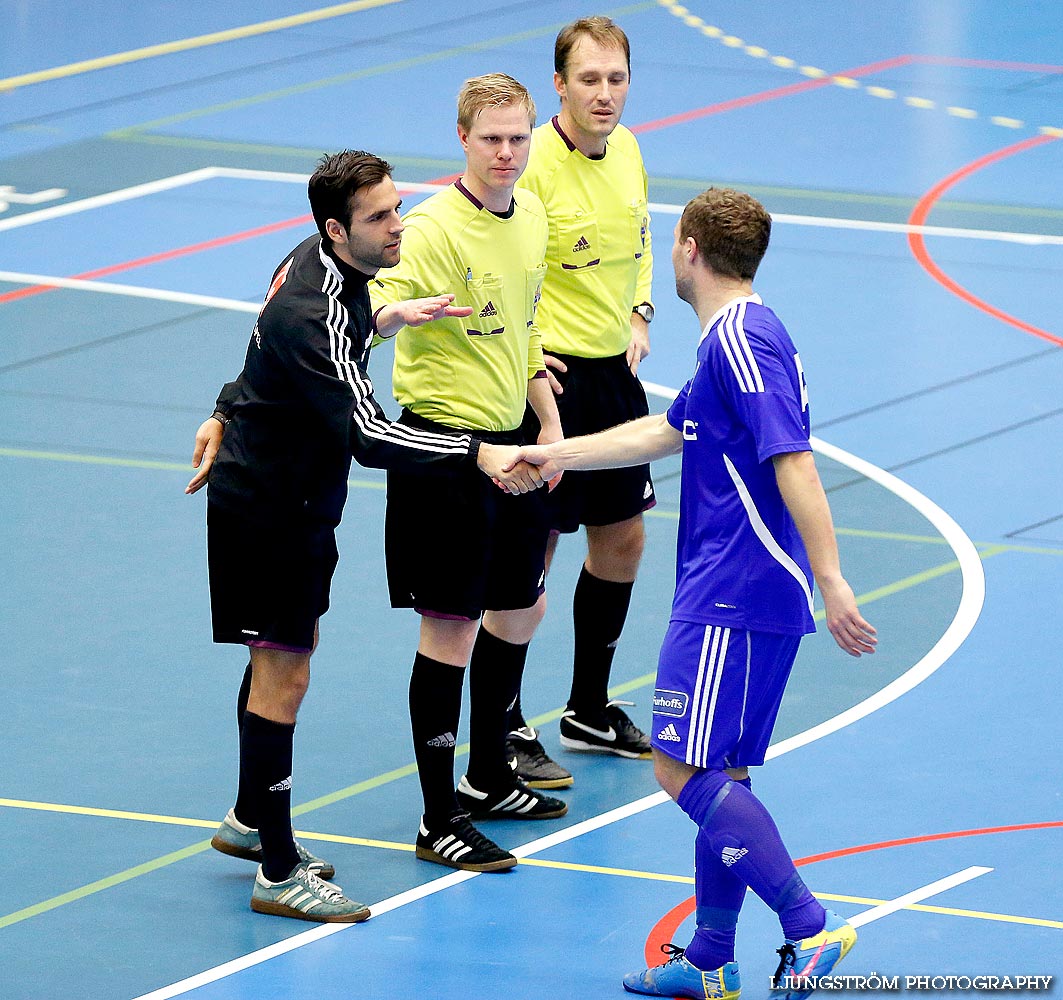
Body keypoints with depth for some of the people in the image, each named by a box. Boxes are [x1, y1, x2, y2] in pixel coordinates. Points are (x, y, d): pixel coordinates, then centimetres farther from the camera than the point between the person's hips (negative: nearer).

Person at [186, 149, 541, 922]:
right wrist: (477, 453, -41)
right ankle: (279, 874, -1)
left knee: (282, 653, 21)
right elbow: (370, 436, -37)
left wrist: (231, 415, 27)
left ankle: (250, 820, 37)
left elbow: (283, 342, 17)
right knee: (282, 677, -6)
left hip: (291, 500, 10)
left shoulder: (320, 263, 0)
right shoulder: (317, 314, -32)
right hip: (266, 507, -10)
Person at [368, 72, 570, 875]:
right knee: (451, 627, -5)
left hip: (510, 439, 8)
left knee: (520, 609, 19)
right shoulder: (435, 227, -19)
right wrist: (397, 310, -54)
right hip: (444, 443, -8)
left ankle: (489, 779, 37)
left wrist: (549, 420, 19)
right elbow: (374, 311, -32)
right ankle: (440, 821, 2)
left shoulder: (531, 215, 6)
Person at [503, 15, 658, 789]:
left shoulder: (626, 149, 4)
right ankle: (503, 732, 9)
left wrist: (640, 315, 10)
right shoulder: (532, 165, -20)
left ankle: (590, 712, 32)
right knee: (529, 557, -2)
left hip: (613, 371, 8)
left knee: (622, 540, 16)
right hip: (547, 377, -8)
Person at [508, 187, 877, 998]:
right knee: (719, 776, 13)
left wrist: (832, 583, -28)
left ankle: (810, 929, -16)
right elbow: (668, 432, 32)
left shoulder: (741, 339, -14)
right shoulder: (734, 338, 17)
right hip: (737, 596, 10)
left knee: (684, 768, -12)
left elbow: (793, 463, -23)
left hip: (734, 600, -10)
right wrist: (557, 454, 38)